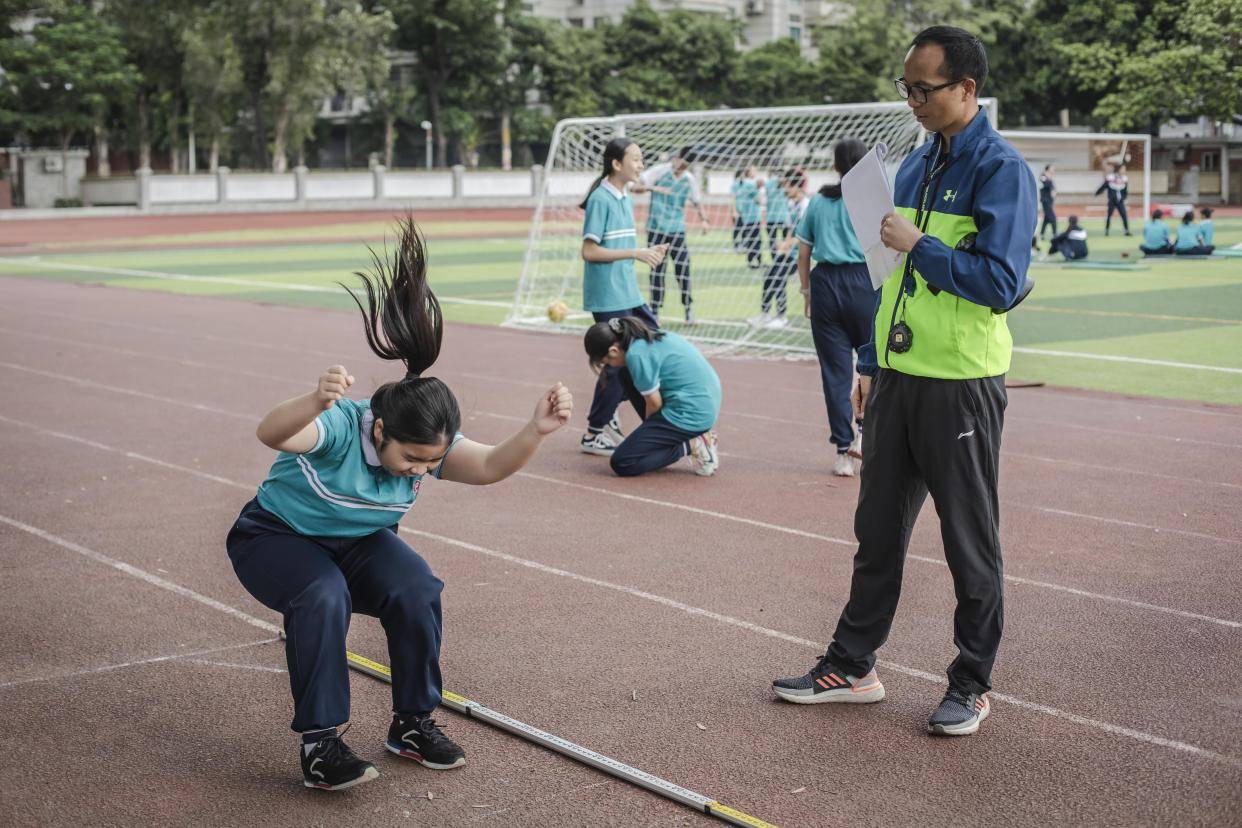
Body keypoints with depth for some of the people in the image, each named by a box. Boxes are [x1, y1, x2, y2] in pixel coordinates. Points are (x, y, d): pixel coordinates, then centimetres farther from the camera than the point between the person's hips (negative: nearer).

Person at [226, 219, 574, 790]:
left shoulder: (426, 443, -17)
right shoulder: (339, 427, -34)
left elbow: (489, 467, -27)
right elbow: (270, 434, -52)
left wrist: (536, 431, -45)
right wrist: (315, 403, -74)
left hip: (357, 544, 5)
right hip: (274, 539, -5)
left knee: (418, 590, -22)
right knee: (323, 596, -36)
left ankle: (413, 723, -3)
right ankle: (319, 743, -23)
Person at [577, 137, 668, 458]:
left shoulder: (626, 199, 12)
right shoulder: (601, 199, -14)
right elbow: (589, 251, -18)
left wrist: (648, 252, 3)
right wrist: (636, 253, -19)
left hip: (629, 294, 9)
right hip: (608, 298, -9)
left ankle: (607, 411, 22)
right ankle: (593, 434, 10)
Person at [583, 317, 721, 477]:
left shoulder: (637, 354, -18)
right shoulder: (647, 338, 10)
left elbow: (654, 403, -11)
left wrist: (648, 426, 9)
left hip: (691, 414, -10)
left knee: (621, 463, -5)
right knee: (628, 376, 19)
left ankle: (691, 446, -4)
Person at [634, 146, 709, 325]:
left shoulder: (689, 179, 5)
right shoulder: (659, 171, -4)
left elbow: (697, 202, 15)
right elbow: (636, 187, -9)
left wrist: (703, 219, -3)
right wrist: (653, 188, -27)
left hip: (678, 231, 2)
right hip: (656, 229, -2)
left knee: (683, 268, -6)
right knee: (657, 270, 2)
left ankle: (688, 308, 8)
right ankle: (655, 311, 9)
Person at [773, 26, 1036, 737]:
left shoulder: (1002, 171, -12)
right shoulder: (916, 166, 13)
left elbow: (1002, 282, -21)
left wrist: (919, 246, -18)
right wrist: (871, 364, 18)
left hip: (963, 384, -7)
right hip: (898, 378, 8)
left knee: (970, 540, 5)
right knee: (879, 528, 14)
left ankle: (973, 684, 19)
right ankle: (853, 666, 25)